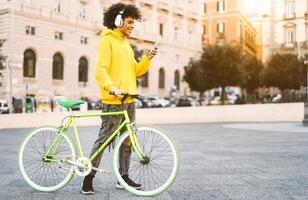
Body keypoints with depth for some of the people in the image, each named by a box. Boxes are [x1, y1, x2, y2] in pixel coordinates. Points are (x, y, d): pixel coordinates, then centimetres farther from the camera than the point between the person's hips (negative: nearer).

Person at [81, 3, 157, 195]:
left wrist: (148, 59, 0)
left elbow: (136, 71, 16)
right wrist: (111, 86, -34)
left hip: (129, 100, 9)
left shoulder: (126, 44, 20)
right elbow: (101, 70, -18)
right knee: (104, 140, -7)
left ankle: (124, 177, 21)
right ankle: (88, 179, 2)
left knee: (127, 140, 11)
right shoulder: (107, 41, -6)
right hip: (113, 101, -8)